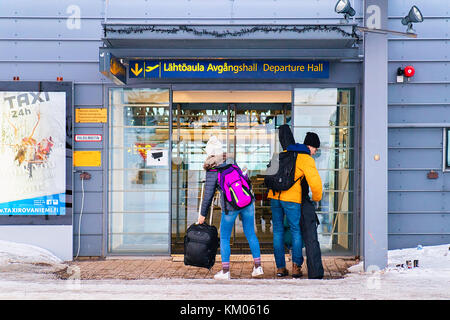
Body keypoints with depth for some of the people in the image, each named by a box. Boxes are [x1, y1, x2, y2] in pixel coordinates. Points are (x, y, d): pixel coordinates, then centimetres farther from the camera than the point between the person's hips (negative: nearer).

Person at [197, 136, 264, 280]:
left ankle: (225, 271, 8)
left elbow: (208, 195, -4)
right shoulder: (231, 161, 8)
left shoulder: (212, 171, -6)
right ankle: (258, 267, 12)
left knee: (224, 238, 9)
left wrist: (203, 214, 5)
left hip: (230, 206, -4)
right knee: (250, 234, 12)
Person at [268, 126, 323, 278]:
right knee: (296, 230, 6)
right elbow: (315, 182, -15)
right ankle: (296, 265, -4)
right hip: (291, 198, -6)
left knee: (278, 230, 11)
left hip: (274, 195, 6)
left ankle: (280, 267, 12)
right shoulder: (307, 159, -5)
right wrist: (316, 198, 4)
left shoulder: (287, 151, 14)